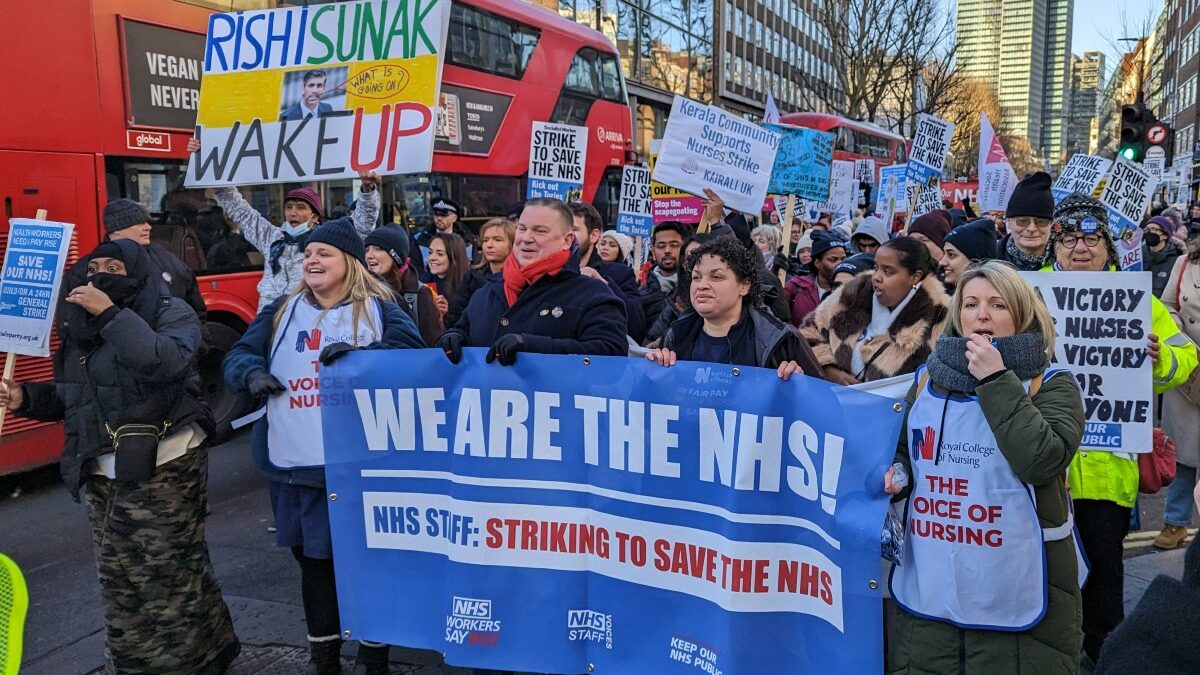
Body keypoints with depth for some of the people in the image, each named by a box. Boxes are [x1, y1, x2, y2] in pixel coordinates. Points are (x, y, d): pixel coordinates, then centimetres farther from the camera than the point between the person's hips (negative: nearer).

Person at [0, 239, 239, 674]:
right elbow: (73, 395, 17)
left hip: (164, 466, -6)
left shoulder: (171, 312, -6)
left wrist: (110, 314, -25)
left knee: (171, 574, -1)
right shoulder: (79, 322, 11)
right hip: (103, 474, 6)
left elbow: (169, 361, -27)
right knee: (119, 581, 12)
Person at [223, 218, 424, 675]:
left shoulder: (378, 310, 0)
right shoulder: (282, 310, 13)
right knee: (313, 558, 16)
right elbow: (237, 355, 12)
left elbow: (413, 354, -13)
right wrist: (252, 373, -10)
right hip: (293, 463, 4)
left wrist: (361, 355, -26)